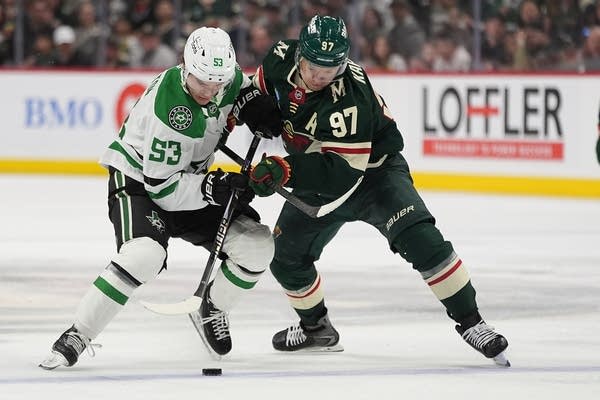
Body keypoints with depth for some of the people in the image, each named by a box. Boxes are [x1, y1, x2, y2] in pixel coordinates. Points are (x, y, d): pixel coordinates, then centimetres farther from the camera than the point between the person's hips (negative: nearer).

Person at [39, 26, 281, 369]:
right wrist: (213, 188, -38)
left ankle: (211, 311, 19)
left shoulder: (225, 76, -13)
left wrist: (254, 103, -7)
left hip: (191, 179, 7)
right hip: (138, 180, -7)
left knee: (257, 244, -6)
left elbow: (241, 88, 15)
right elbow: (162, 187, -29)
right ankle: (77, 336, -24)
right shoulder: (168, 110, -34)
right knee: (145, 254, -34)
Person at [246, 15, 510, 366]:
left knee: (420, 238, -26)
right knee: (285, 256, 7)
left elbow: (342, 173, -40)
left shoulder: (350, 98, -36)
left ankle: (471, 323, -19)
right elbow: (259, 89, 7)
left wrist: (285, 170, -50)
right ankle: (316, 328, 33)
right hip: (317, 179, 7)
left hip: (373, 169, -7)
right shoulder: (282, 58, -18)